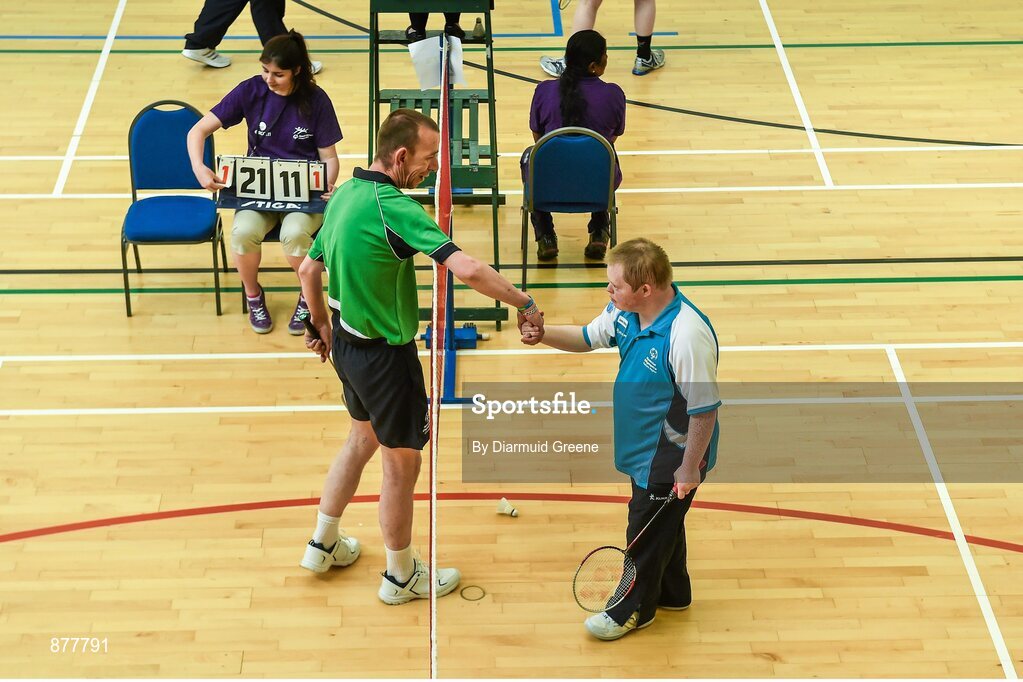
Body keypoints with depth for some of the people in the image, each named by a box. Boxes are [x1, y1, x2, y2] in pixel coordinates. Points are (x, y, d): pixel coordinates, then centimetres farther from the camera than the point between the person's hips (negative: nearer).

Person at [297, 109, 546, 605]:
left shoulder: (346, 194, 1)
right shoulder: (395, 208, -27)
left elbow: (309, 269, 12)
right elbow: (466, 269, -37)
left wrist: (322, 326, 25)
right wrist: (524, 303, -26)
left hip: (347, 341, 9)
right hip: (385, 354, -9)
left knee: (363, 437, 28)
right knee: (402, 462, 9)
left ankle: (323, 545, 41)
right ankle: (401, 576, 27)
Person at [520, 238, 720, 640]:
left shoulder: (686, 336, -35)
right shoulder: (626, 313, -8)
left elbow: (705, 410, -28)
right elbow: (588, 337, 11)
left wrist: (690, 468, -21)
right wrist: (544, 334, -8)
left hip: (671, 460, -8)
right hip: (645, 448, 9)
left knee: (646, 531, 10)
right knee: (663, 523, 27)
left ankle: (634, 610, 33)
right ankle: (672, 592, 49)